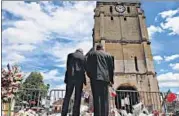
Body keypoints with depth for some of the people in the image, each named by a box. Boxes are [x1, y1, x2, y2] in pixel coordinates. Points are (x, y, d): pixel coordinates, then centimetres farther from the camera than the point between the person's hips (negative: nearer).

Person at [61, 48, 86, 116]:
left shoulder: (70, 55, 14)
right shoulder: (84, 57, 15)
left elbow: (67, 66, 9)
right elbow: (84, 69, 11)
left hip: (70, 78, 0)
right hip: (80, 78, 0)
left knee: (67, 96, 5)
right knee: (77, 98, 1)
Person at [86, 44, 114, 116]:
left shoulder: (91, 54, 17)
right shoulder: (108, 55, 19)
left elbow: (88, 65, 8)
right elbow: (111, 68, 13)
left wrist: (90, 75, 19)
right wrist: (111, 79, 17)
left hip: (95, 77, -1)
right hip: (105, 78, 1)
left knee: (96, 97, -4)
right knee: (104, 98, 1)